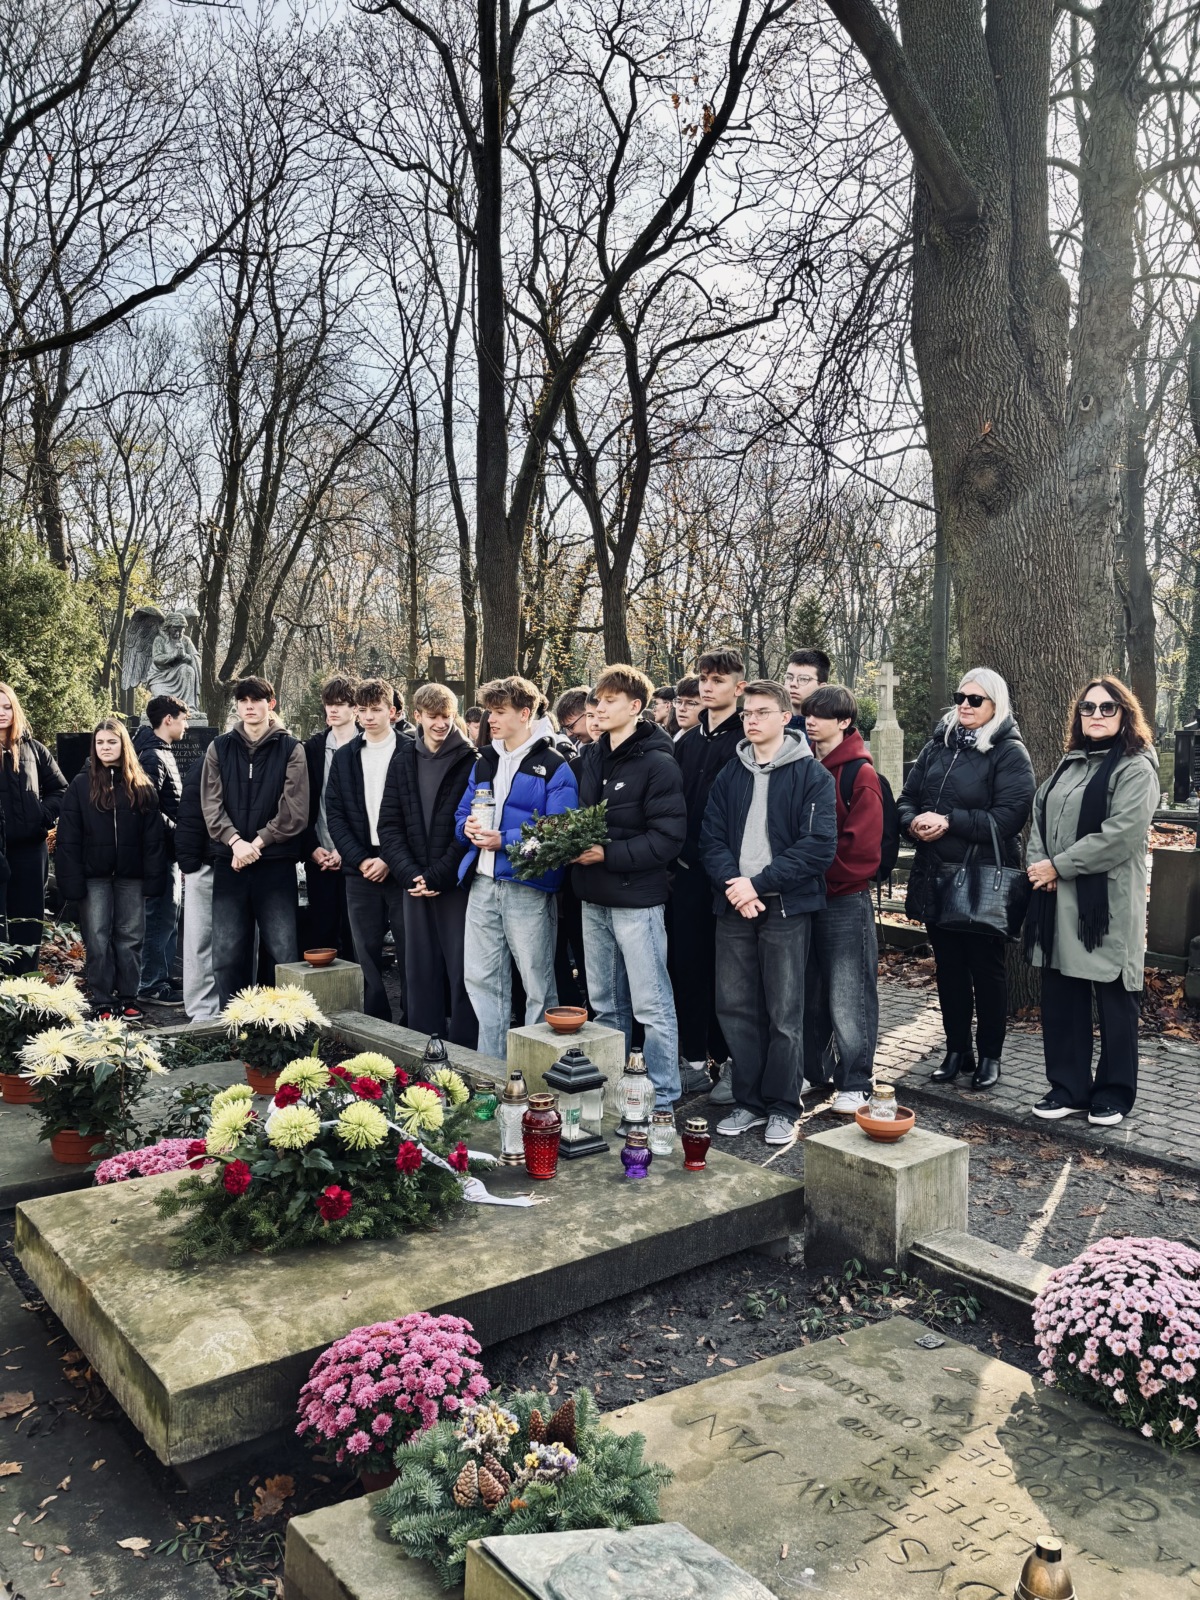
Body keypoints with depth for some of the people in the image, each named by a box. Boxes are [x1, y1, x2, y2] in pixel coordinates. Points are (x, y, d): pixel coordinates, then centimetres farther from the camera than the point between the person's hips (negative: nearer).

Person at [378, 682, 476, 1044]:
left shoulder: (470, 760, -4)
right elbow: (389, 824, 6)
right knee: (420, 973, 10)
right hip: (415, 884, 4)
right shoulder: (403, 759, 9)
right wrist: (410, 874, -7)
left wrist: (437, 877, -12)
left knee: (463, 973, -2)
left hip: (457, 884, -4)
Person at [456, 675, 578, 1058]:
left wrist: (504, 840, -22)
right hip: (483, 883, 7)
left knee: (537, 984, 3)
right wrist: (468, 828, -6)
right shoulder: (483, 762, 15)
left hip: (528, 887, -7)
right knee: (480, 978, 12)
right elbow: (462, 814, 17)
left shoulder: (554, 766, -7)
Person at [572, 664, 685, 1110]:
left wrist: (608, 854, -21)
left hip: (637, 899, -8)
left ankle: (663, 1101, 10)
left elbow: (668, 836, -17)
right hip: (594, 897, 8)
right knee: (605, 1005, 17)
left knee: (652, 1006, 0)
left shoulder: (657, 763, -12)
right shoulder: (590, 757, 11)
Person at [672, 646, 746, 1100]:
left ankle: (732, 1063, 14)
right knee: (687, 964, 9)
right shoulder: (688, 742, 15)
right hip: (688, 871, 6)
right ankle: (694, 1059, 21)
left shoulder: (747, 740, -6)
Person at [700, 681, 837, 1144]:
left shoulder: (812, 775, -3)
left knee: (784, 1013, 2)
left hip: (786, 907, -4)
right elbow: (711, 839, 7)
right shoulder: (729, 776, 12)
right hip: (733, 906, 4)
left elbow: (819, 845, -12)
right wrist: (732, 885, -11)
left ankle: (783, 1108, 15)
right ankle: (748, 1101, 21)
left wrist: (759, 884, -15)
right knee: (735, 1007, 7)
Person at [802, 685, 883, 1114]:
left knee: (849, 997, 0)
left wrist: (817, 872, -13)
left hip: (845, 898, -6)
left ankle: (854, 1085, 10)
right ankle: (811, 1071, 28)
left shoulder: (860, 774, -8)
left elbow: (861, 846, -15)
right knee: (809, 991, 15)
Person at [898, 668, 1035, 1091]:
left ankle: (990, 1056, 20)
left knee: (986, 969, 6)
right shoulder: (938, 746, 11)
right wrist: (914, 822, -12)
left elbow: (1009, 816, -18)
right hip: (936, 877, 6)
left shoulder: (1009, 752, -7)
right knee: (949, 968, 14)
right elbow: (907, 798, 11)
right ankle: (957, 1051, 26)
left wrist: (949, 821, -21)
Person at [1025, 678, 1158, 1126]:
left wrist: (1058, 866, -14)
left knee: (1114, 1001, 5)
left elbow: (1121, 834, -18)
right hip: (1058, 903, 7)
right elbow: (1040, 817, 16)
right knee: (1061, 998, 10)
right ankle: (1068, 1089, 22)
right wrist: (1038, 863, -3)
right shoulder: (1069, 765, 17)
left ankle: (1112, 1095, 19)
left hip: (1108, 904, -7)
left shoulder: (1136, 769, -7)